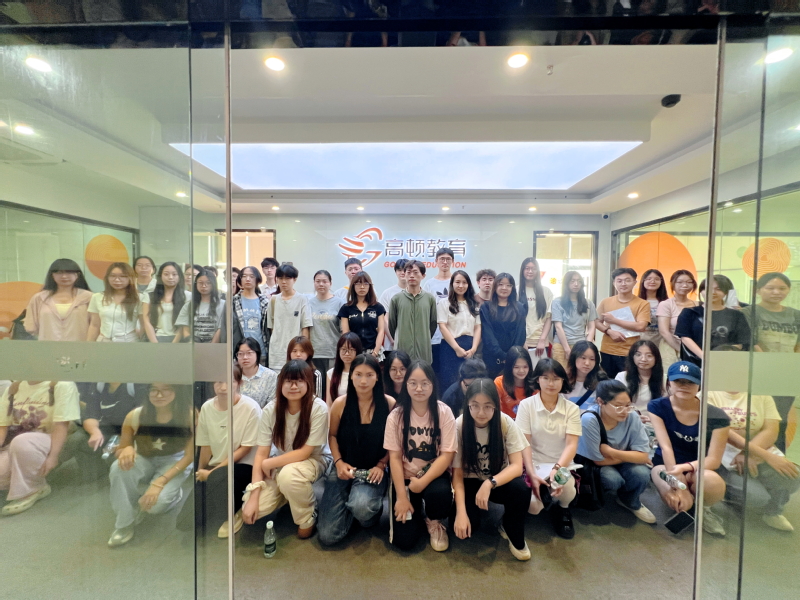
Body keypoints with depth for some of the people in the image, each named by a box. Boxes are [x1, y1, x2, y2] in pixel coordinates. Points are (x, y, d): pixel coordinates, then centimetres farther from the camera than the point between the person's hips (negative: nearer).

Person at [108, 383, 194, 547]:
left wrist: (159, 483, -27)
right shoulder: (135, 416, -22)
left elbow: (189, 456, -18)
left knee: (155, 504, -26)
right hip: (145, 460, 3)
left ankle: (173, 494, 12)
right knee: (119, 468, -29)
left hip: (175, 462, -2)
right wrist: (126, 450, -31)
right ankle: (124, 524, -8)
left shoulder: (190, 415, -27)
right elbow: (119, 451, -6)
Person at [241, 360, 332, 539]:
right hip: (280, 464, 4)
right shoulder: (270, 410, -15)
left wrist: (268, 464, -16)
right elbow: (261, 453, -12)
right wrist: (253, 496, -19)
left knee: (288, 475, -36)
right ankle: (289, 497, 16)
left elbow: (304, 453, -22)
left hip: (314, 459, -3)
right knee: (254, 508, -17)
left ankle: (308, 518, -5)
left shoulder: (319, 408, -26)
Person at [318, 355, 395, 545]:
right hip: (344, 468, 2)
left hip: (373, 470, -2)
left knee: (361, 506, -36)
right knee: (327, 536, -4)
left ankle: (373, 510, 3)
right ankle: (350, 504, 25)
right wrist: (339, 462, -7)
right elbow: (332, 436, 7)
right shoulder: (340, 403, -7)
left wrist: (381, 465, -12)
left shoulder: (389, 403, -10)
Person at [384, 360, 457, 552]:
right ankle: (416, 511, 24)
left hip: (434, 474, 0)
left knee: (440, 493, -34)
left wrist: (423, 481, -24)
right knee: (404, 540, -11)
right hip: (405, 477, 0)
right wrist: (401, 497, -15)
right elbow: (395, 457, -9)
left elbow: (447, 455, -14)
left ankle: (434, 521, 3)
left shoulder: (444, 412, -13)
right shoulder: (396, 415, -11)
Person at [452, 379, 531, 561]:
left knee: (521, 489, -32)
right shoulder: (459, 426, -21)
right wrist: (461, 512, -26)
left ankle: (514, 534, 0)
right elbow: (457, 472, -16)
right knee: (464, 526, -26)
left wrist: (490, 483, -36)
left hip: (499, 480, 1)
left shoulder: (506, 423, -19)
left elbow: (517, 466, -20)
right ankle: (473, 513, 12)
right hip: (471, 481, 0)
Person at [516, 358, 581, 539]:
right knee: (532, 505, -25)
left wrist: (557, 469, -26)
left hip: (562, 465, 1)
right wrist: (531, 474, -21)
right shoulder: (526, 405, -6)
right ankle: (545, 494, 15)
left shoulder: (572, 408, -1)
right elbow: (524, 443, -9)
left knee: (566, 489, -33)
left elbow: (571, 444, -9)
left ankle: (562, 509, 7)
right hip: (534, 464, -1)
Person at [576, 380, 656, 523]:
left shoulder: (632, 417, -21)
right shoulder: (589, 420, -32)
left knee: (641, 473, -24)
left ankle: (630, 502, 9)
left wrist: (611, 451, -27)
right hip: (592, 465, -3)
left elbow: (644, 456, -18)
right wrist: (630, 456, -16)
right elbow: (599, 460, -23)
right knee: (613, 479, -30)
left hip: (620, 464, 3)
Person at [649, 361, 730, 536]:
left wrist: (685, 468, -34)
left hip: (698, 469, 1)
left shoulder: (716, 416, -13)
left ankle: (703, 508, 2)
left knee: (713, 481, -37)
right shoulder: (657, 406, -14)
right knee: (679, 500, -33)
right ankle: (687, 501, 9)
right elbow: (665, 447, -20)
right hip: (665, 465, -1)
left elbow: (714, 460, -15)